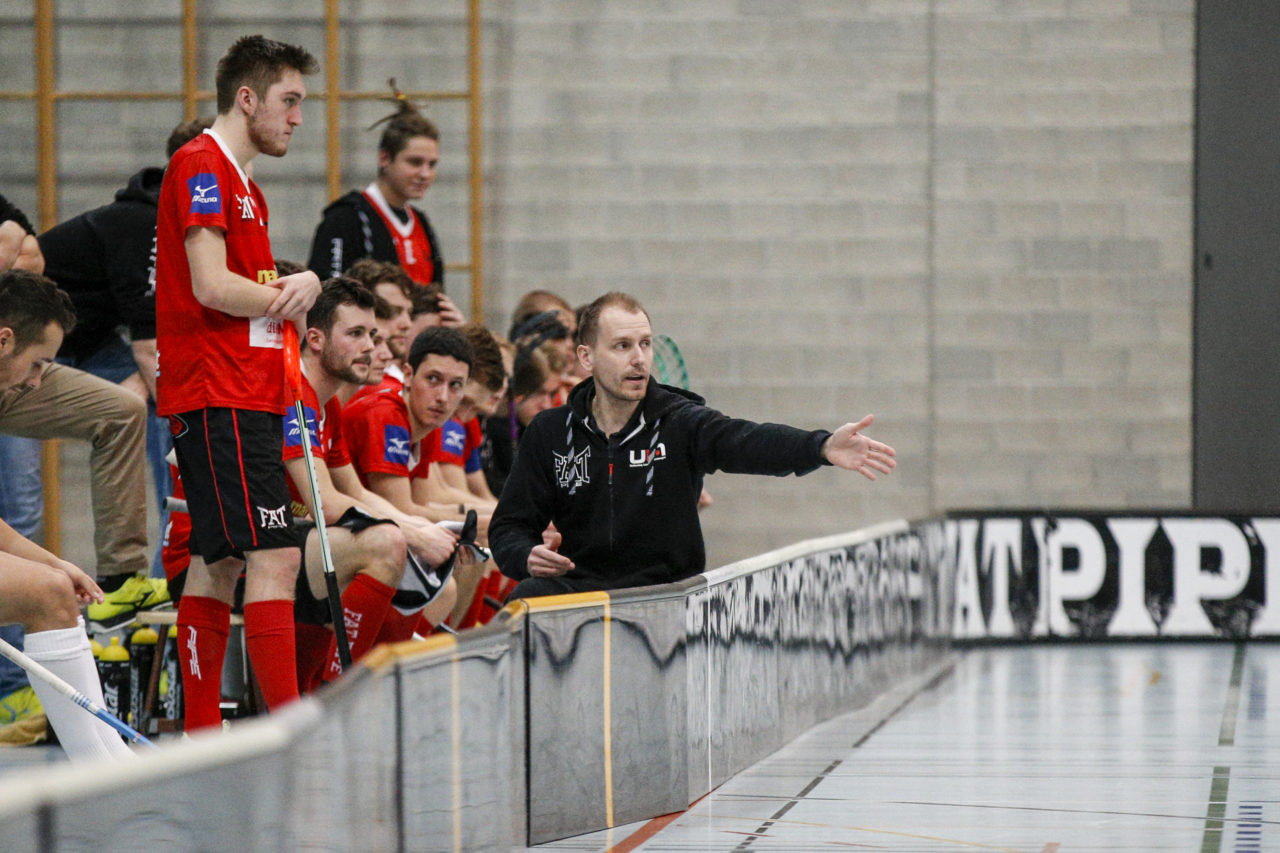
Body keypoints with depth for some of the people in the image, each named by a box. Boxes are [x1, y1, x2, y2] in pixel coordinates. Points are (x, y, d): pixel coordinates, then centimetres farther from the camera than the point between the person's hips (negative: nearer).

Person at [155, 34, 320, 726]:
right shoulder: (200, 166, -10)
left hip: (245, 396, 10)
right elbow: (210, 286, -18)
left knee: (220, 562, 10)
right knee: (275, 557, -15)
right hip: (219, 399, -10)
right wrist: (287, 296, -4)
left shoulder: (242, 184, 22)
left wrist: (292, 289, 1)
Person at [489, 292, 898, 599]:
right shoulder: (550, 433, 7)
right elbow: (508, 526, 10)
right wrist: (528, 557, -15)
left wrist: (824, 447, -40)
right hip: (576, 584, 1)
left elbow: (746, 441, -20)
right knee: (528, 599, -30)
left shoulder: (680, 422, 0)